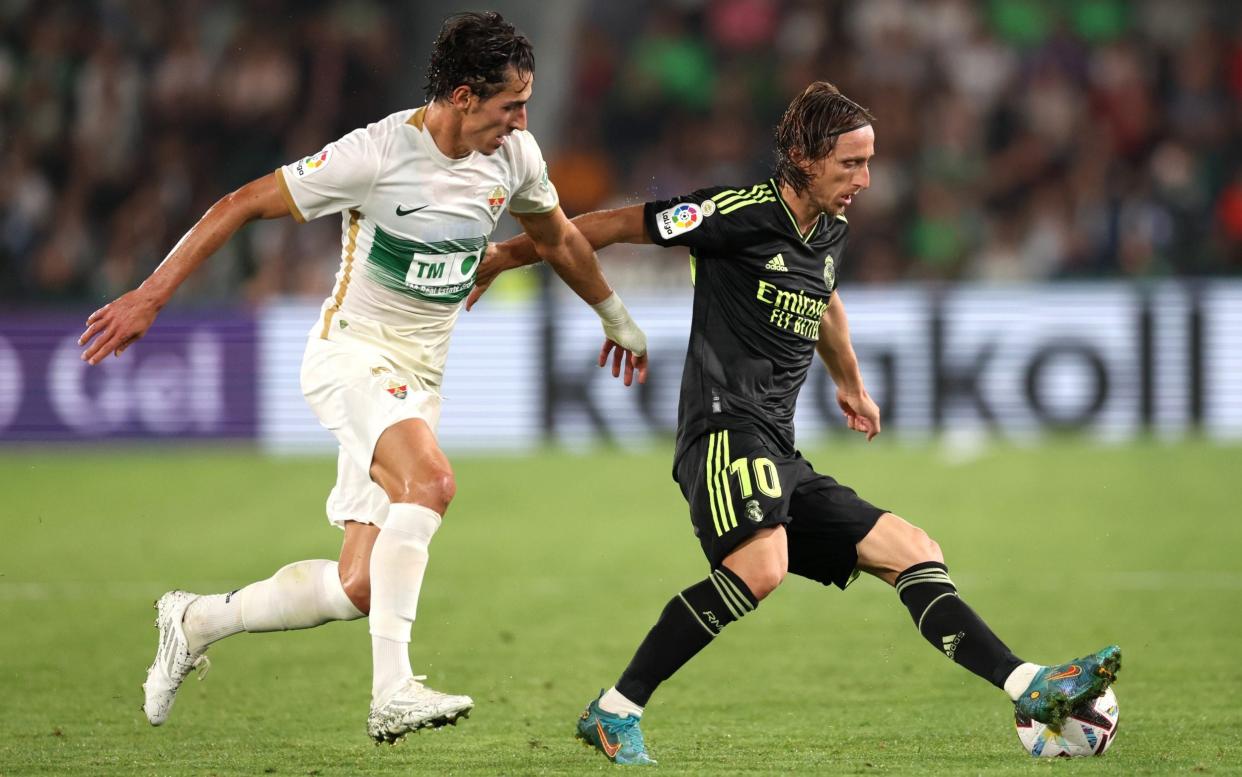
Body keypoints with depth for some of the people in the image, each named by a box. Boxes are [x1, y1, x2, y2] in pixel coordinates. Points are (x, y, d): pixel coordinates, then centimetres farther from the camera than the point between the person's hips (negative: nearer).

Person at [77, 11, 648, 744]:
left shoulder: (515, 156, 0)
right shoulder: (376, 154, -19)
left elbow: (558, 239, 22)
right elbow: (243, 204, -12)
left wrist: (618, 319, 34)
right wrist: (150, 296, -13)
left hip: (418, 381, 6)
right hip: (352, 353, -6)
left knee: (359, 588, -2)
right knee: (430, 480, -35)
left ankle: (196, 622, 20)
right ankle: (393, 692, -36)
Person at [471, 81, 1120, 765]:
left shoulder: (831, 231, 18)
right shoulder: (742, 211, -8)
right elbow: (620, 224, -2)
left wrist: (850, 383, 54)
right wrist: (501, 258, 1)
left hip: (780, 459, 9)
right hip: (725, 427, -9)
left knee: (913, 553, 1)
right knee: (761, 566, -33)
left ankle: (1028, 688, -4)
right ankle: (614, 713, -25)